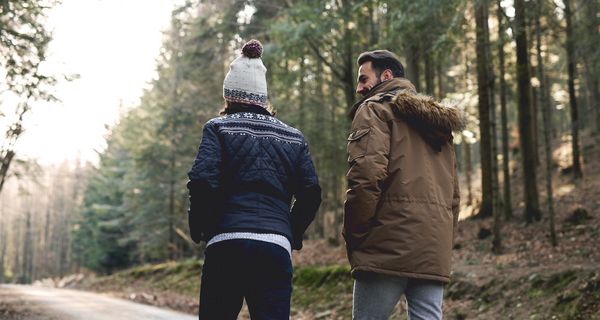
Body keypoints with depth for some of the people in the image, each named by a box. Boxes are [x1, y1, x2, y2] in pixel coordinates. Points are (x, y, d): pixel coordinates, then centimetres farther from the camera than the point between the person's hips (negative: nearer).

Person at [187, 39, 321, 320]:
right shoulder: (293, 137, 16)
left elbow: (202, 182, -8)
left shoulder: (218, 128, 5)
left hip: (227, 244, -2)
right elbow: (311, 193, 9)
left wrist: (198, 229, 6)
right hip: (277, 248, 3)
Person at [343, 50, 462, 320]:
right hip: (434, 251, 7)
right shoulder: (438, 123, 26)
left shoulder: (375, 109, 2)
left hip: (388, 246, -7)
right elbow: (453, 192, 23)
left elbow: (366, 176, -13)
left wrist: (352, 235, -5)